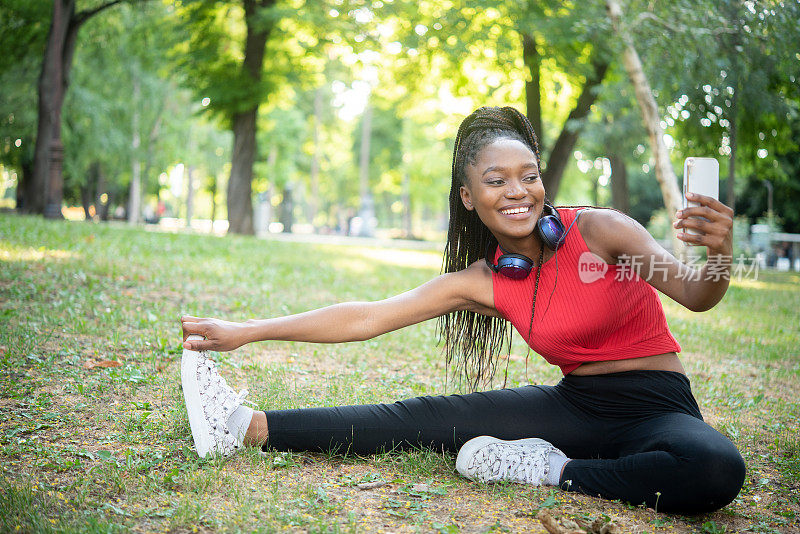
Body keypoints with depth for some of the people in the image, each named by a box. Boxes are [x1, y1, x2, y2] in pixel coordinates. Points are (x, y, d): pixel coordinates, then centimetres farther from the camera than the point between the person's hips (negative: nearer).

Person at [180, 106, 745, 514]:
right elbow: (367, 317, -3)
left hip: (657, 408, -2)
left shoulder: (597, 229, -13)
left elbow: (695, 296, -18)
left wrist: (720, 256, -44)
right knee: (431, 417, -13)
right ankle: (248, 427, -9)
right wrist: (243, 332, -4)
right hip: (576, 405, 3)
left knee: (715, 470, -37)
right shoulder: (482, 281, -3)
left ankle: (553, 471, -20)